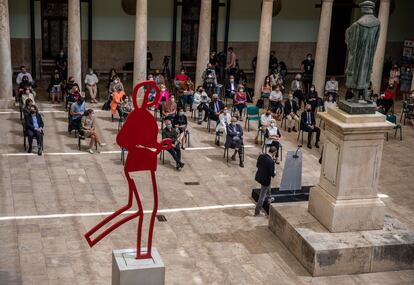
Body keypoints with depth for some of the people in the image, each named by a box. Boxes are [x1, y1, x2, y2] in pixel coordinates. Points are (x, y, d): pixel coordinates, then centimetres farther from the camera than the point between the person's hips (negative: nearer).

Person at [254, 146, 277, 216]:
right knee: (262, 196, 9)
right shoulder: (271, 162, -28)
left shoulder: (261, 156, -8)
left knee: (269, 184, 37)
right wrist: (274, 174, 3)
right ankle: (257, 212, 20)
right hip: (265, 179, -7)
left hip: (258, 177, 7)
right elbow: (272, 174, -23)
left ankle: (269, 198, 53)